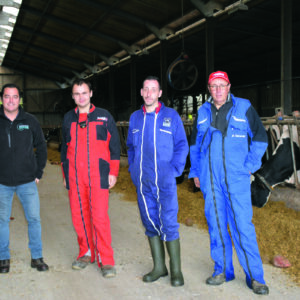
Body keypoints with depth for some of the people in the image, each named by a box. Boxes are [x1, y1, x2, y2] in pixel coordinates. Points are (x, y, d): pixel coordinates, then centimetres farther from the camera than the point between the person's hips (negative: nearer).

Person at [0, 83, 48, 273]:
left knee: (34, 219, 2)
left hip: (27, 181, 0)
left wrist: (39, 173, 5)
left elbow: (41, 147, 11)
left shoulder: (30, 121, 2)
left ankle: (37, 257, 16)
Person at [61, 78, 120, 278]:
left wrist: (113, 172, -2)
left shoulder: (104, 117, 4)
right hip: (75, 177, 4)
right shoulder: (68, 119, 14)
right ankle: (86, 253, 22)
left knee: (100, 217, -9)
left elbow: (115, 145, 4)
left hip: (98, 175, -4)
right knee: (79, 216, 6)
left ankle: (106, 260, 0)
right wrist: (65, 174, 17)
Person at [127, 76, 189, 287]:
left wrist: (174, 170, -9)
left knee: (169, 224, -5)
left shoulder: (171, 116, -1)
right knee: (150, 223, 10)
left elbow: (182, 146, 0)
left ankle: (176, 270, 7)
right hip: (142, 182, 4)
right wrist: (133, 169, 9)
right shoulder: (135, 118, 11)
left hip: (165, 181, -4)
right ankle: (159, 267, 23)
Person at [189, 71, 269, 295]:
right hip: (209, 179, 3)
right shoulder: (203, 112, 11)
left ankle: (255, 276, 6)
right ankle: (222, 270, 21)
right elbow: (195, 144, 19)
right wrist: (195, 172, 14)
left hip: (236, 178, -3)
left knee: (242, 225, -4)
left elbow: (260, 138, 4)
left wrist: (249, 166, -3)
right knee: (216, 224, 8)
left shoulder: (244, 108, 2)